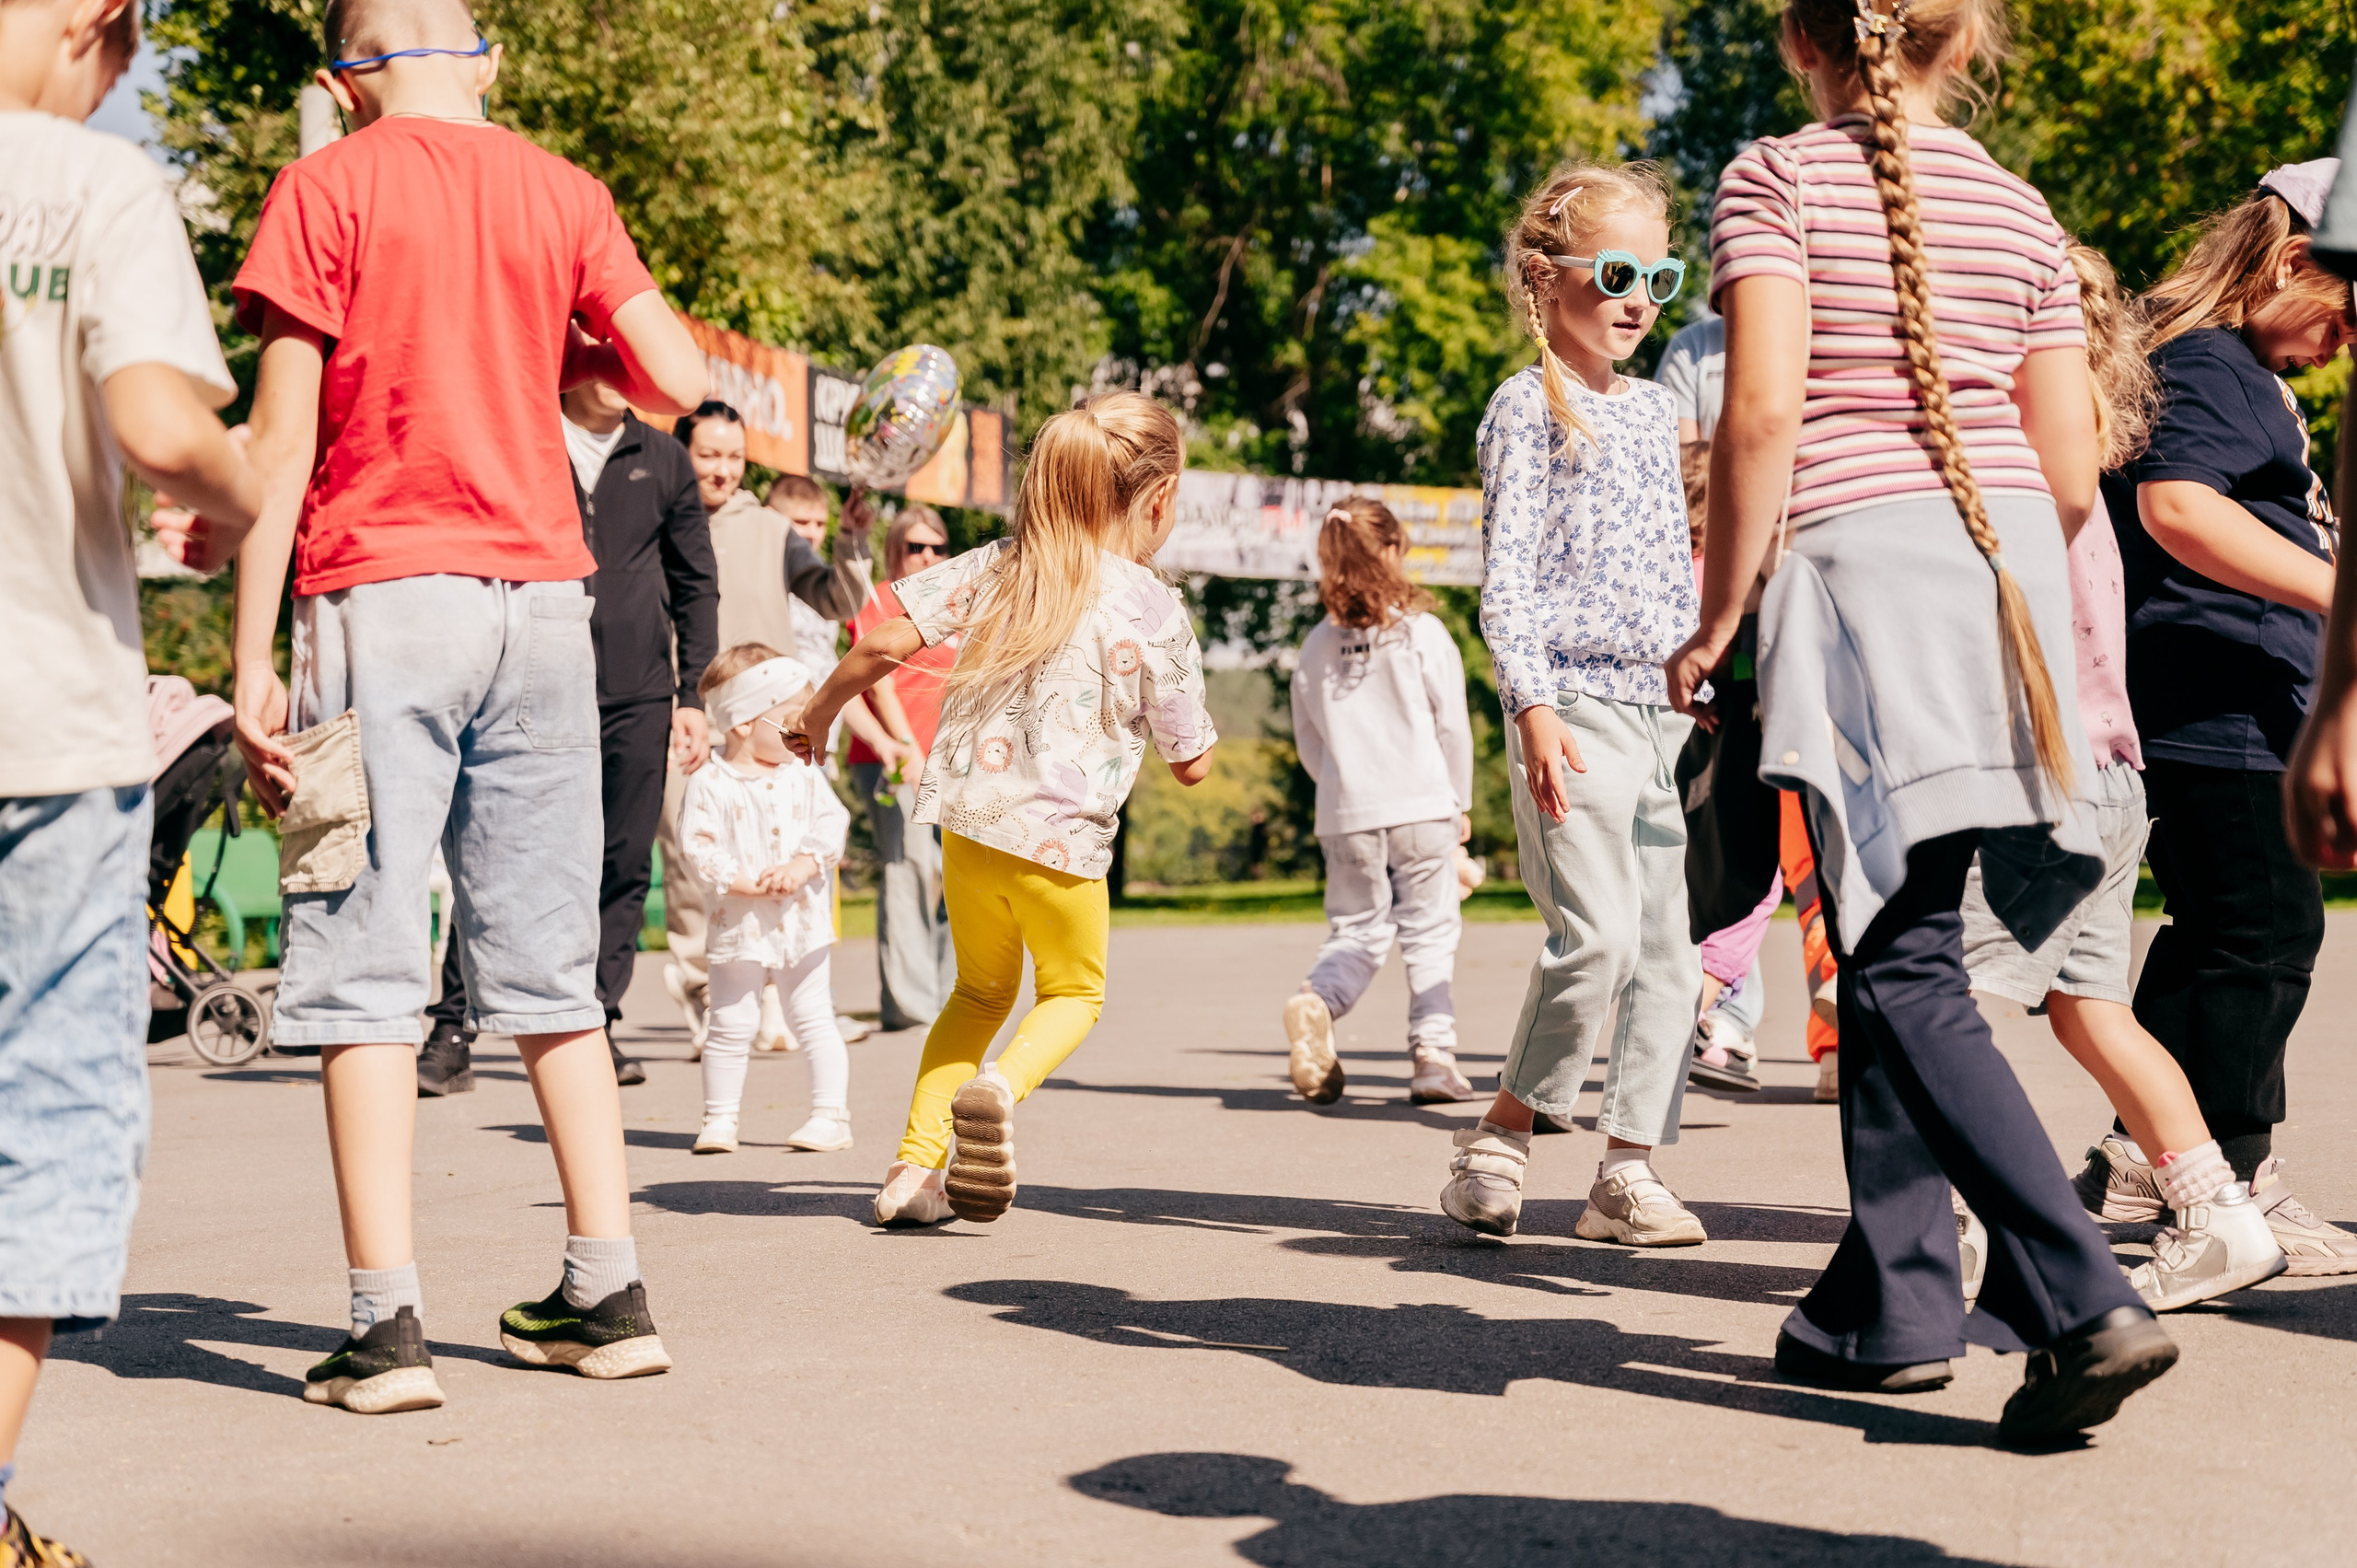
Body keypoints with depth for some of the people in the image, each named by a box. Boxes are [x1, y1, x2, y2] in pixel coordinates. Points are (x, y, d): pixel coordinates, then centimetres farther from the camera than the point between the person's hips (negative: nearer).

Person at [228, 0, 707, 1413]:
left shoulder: (324, 192, -1)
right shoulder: (562, 192, 10)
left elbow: (282, 439, -6)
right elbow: (680, 380, 1)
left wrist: (253, 661, -5)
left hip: (383, 594, -4)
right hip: (543, 596, 4)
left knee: (366, 972, -1)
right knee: (550, 965, 12)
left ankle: (390, 1324, -5)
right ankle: (609, 1296, 14)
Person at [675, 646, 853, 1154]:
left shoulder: (805, 778, 6)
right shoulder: (710, 783, -6)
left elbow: (832, 825, -2)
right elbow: (697, 845, -12)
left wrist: (803, 866, -17)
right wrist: (744, 882, -18)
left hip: (801, 922, 3)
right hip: (739, 924, -2)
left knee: (814, 1020, 6)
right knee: (731, 1025, 4)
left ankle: (832, 1116, 10)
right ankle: (720, 1120, 15)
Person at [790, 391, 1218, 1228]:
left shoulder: (997, 565, 2)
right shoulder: (1157, 611, -6)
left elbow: (884, 642, -5)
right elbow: (1192, 765, 2)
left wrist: (821, 710, 11)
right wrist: (1176, 692, 23)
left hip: (967, 818, 4)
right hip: (1061, 841, -4)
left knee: (982, 989, 25)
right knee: (1073, 993, 21)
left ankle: (915, 1164, 14)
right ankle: (1000, 1086, -12)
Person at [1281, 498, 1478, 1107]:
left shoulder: (1318, 645, 4)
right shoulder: (1422, 632, -5)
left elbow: (1307, 740, 11)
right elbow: (1453, 726, -1)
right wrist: (1460, 803, 11)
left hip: (1345, 815, 3)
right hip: (1422, 806, -3)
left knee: (1356, 930, 11)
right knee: (1429, 931, 5)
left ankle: (1315, 1001, -16)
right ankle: (1433, 1053, -2)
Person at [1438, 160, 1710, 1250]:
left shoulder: (1653, 411, 19)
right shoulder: (1530, 404, -2)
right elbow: (1507, 574, -9)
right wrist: (1533, 707, -19)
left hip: (1664, 710, 7)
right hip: (1575, 705, -7)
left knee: (1671, 949, 4)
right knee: (1601, 932, -19)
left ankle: (1628, 1171, 10)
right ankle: (1501, 1137, -2)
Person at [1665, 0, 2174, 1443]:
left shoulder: (1776, 180, 0)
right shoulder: (2019, 208, 14)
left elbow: (1765, 409, -13)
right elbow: (2072, 471, 9)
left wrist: (1719, 620, -5)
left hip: (1861, 565, -5)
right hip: (2005, 567, 6)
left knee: (1907, 972, -6)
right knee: (1899, 943, 15)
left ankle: (2089, 1301, -19)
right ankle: (1891, 1299, 20)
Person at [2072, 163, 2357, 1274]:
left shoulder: (2241, 373, 23)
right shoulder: (2208, 365, -12)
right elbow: (2175, 505, -29)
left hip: (2230, 709, 11)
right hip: (2219, 707, -11)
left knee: (2215, 930, 15)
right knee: (2264, 933, -8)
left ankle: (2142, 1155, 21)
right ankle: (2231, 1180, -2)